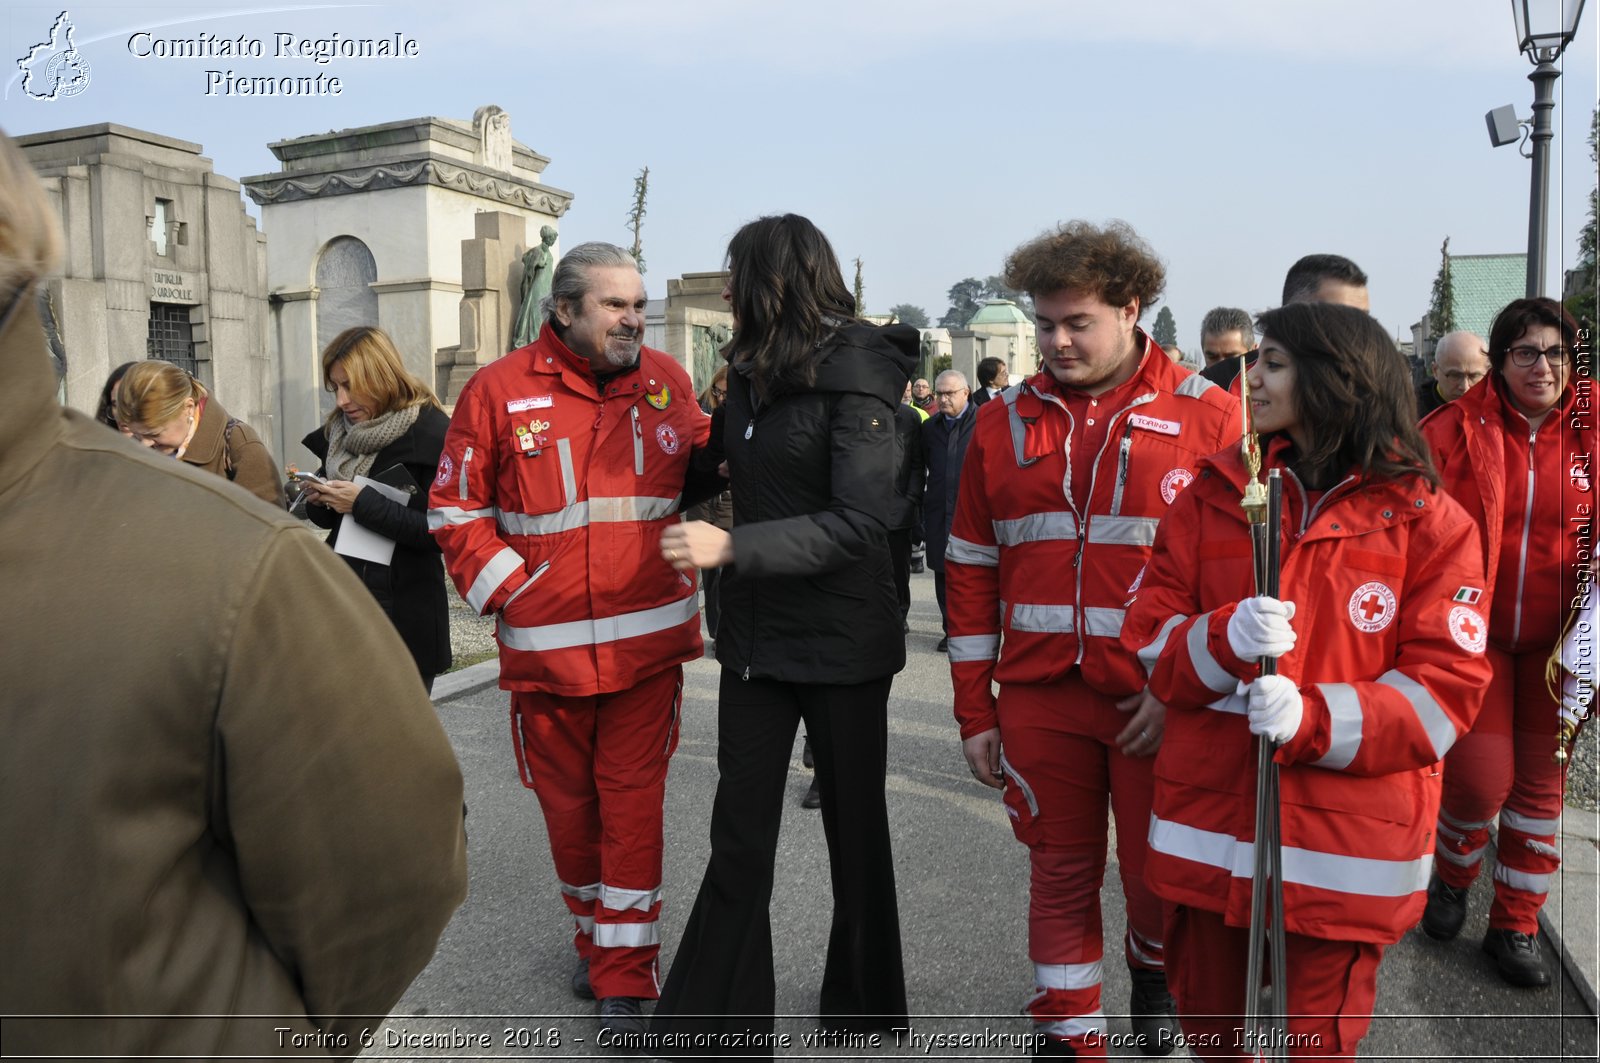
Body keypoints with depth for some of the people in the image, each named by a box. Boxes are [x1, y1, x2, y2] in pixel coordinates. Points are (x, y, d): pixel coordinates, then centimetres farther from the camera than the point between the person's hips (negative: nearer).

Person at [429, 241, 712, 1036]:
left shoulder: (666, 382, 4)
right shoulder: (500, 390, -4)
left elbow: (694, 478, 15)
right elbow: (456, 512, 0)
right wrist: (512, 595, -7)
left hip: (646, 642, 0)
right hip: (546, 650, 0)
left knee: (633, 805, 3)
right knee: (567, 803, 16)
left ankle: (626, 977, 16)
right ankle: (593, 937, 40)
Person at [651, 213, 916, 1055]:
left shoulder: (854, 377, -13)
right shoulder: (750, 371, 9)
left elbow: (860, 523, -21)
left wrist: (731, 547, -25)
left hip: (841, 640, -5)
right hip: (756, 634, 6)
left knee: (853, 825, 12)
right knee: (739, 833, 5)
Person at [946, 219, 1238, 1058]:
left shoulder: (1207, 417, -3)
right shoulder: (1004, 424, 6)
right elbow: (972, 572, 8)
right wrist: (974, 711, 7)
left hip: (1161, 703, -2)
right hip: (1040, 697, 2)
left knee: (1161, 876, 12)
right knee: (1061, 873, 12)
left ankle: (1153, 967, 44)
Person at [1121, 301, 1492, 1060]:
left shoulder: (1429, 522, -2)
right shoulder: (1214, 493, 6)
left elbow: (1446, 686, -8)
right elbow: (1149, 634, 2)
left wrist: (1314, 721, -23)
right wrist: (1224, 638, -20)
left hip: (1345, 847, -2)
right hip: (1207, 825, 3)